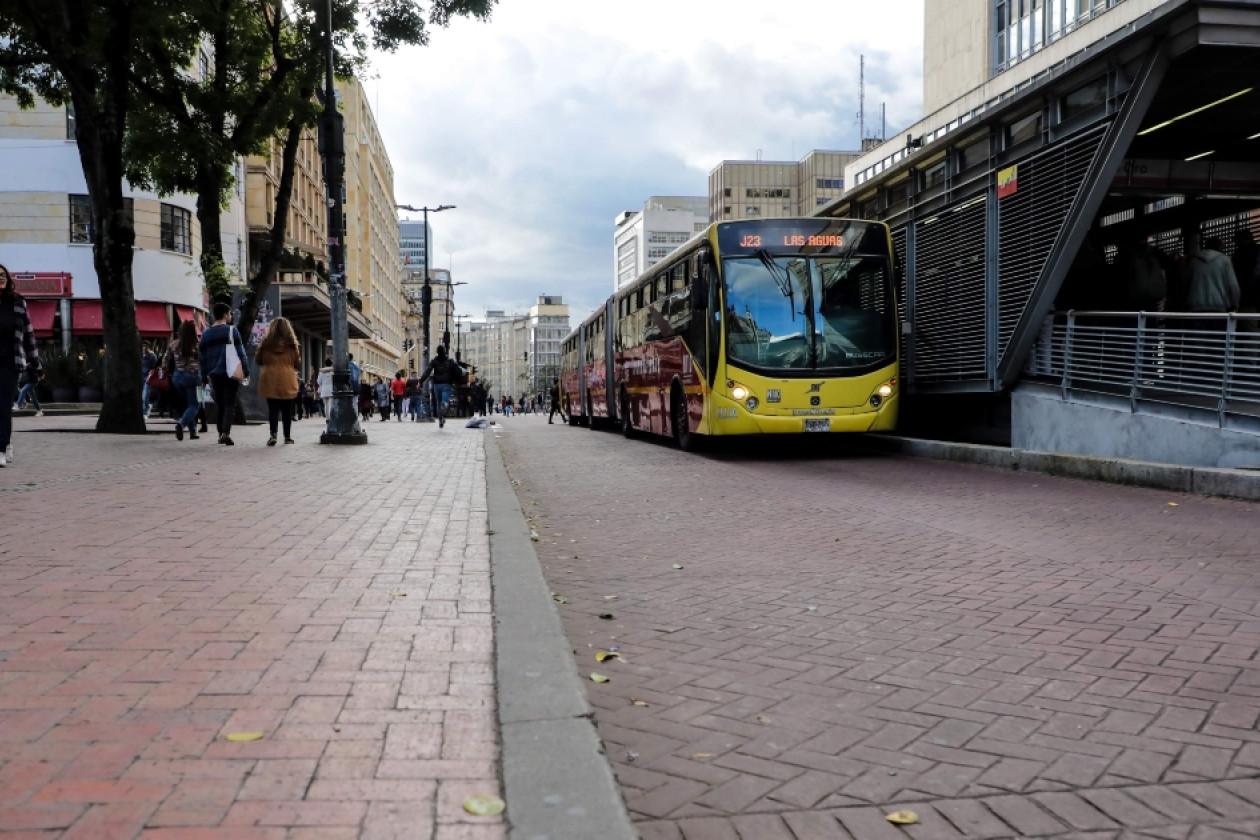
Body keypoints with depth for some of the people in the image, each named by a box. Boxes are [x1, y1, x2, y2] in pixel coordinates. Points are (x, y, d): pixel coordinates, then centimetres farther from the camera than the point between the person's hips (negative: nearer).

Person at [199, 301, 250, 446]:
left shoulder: (206, 334, 10)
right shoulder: (231, 330, -4)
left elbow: (203, 357, 12)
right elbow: (241, 353, -7)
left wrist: (204, 377, 16)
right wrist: (246, 371, -4)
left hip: (214, 375, 4)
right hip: (230, 373, -4)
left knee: (220, 405, 14)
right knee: (229, 404, -3)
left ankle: (221, 434, 16)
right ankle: (226, 433, -18)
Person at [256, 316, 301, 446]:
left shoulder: (266, 343, 0)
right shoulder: (291, 344, -1)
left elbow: (258, 361, 10)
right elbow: (298, 364, 4)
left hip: (270, 380, 0)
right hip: (287, 381, 0)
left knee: (272, 408, 3)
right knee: (287, 410, 8)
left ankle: (273, 434, -9)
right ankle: (288, 436, 11)